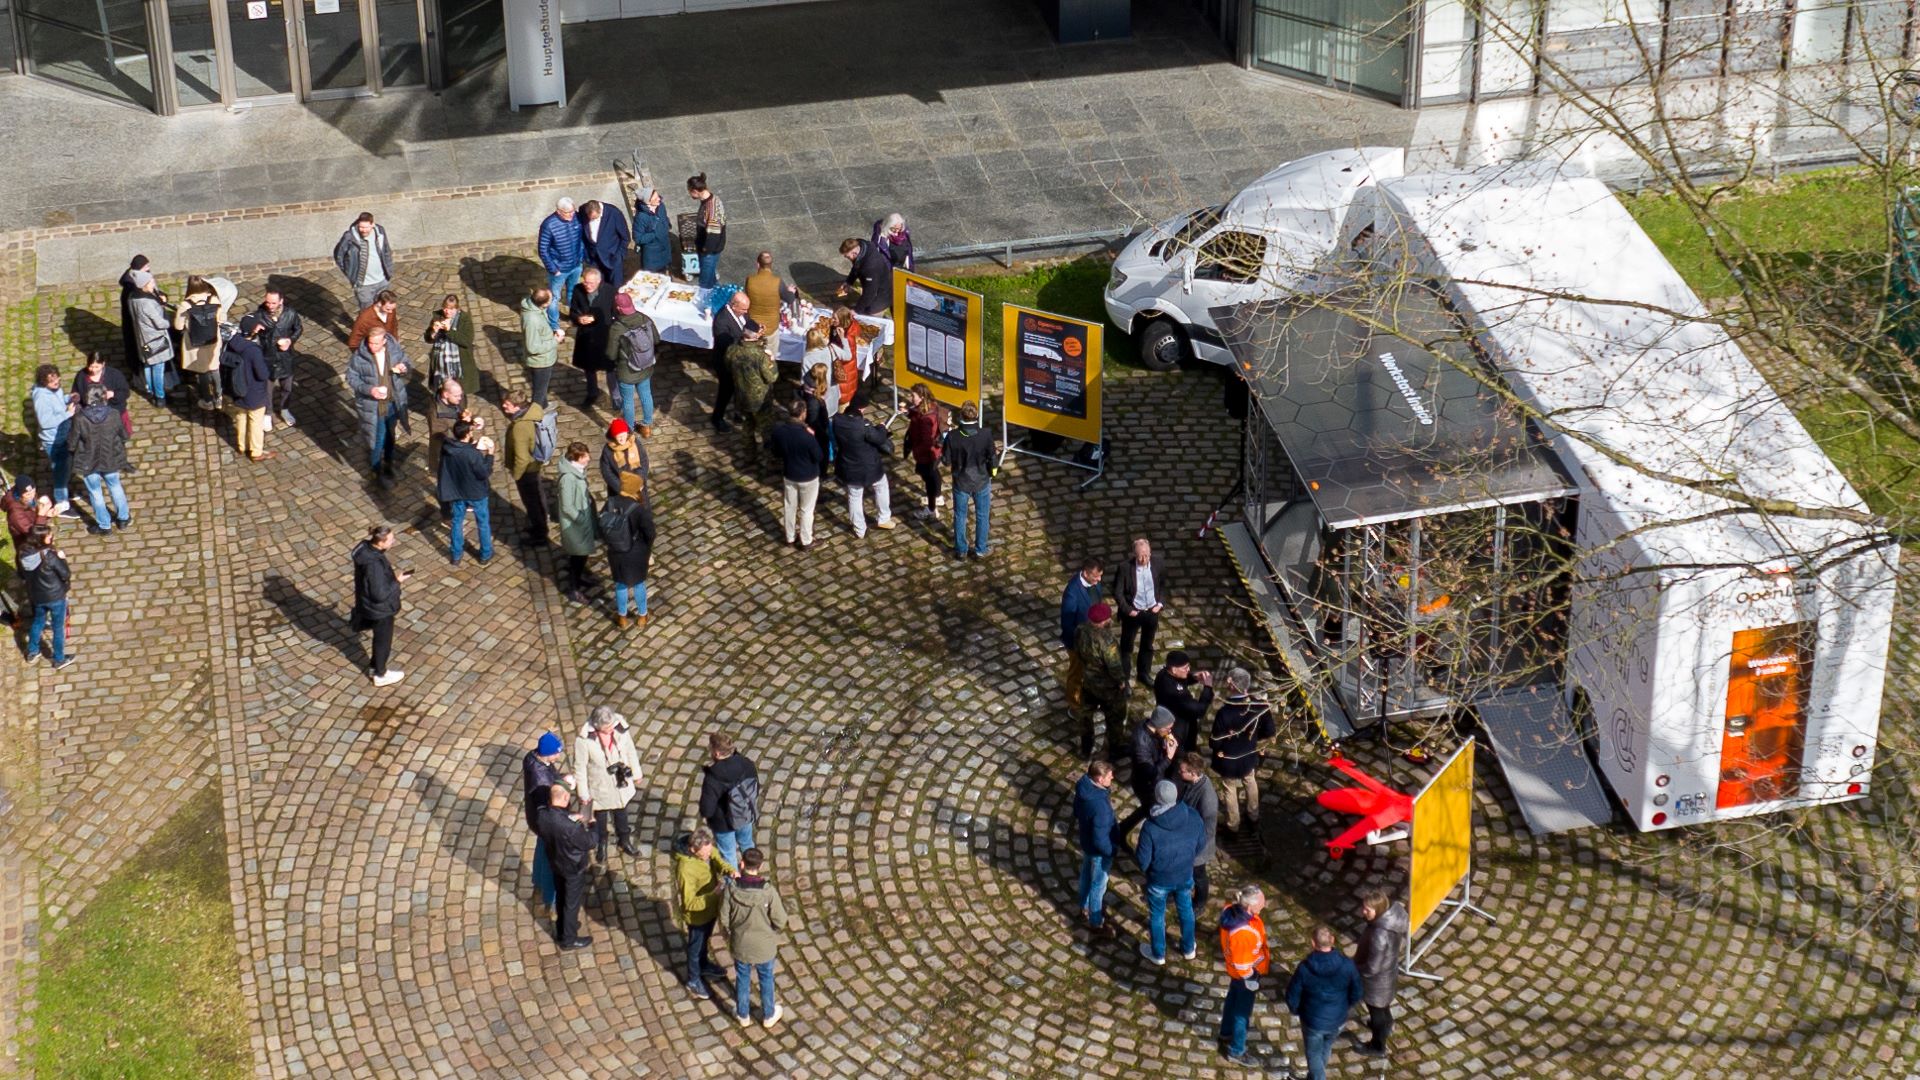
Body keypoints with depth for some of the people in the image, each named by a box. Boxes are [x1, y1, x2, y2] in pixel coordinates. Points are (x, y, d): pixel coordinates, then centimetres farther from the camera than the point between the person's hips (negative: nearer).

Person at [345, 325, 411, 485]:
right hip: (372, 406, -3)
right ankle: (378, 471, 30)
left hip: (393, 403, 3)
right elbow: (352, 379, -11)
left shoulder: (395, 350, -12)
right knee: (376, 440, 7)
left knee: (390, 437, 22)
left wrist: (403, 369, -20)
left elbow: (406, 364, 6)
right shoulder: (360, 356, -20)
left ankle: (388, 464, 46)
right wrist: (369, 390, -27)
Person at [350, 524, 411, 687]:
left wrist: (392, 575, 5)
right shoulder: (374, 564, -38)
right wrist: (397, 581, -21)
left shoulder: (366, 548, -10)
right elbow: (380, 594, -29)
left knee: (380, 637, 30)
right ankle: (380, 675, 39)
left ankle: (374, 666, 51)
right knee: (383, 640, 17)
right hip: (380, 608, -8)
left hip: (368, 605, 8)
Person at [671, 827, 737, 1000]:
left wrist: (730, 870, -36)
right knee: (695, 946, 19)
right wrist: (714, 895, -43)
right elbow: (690, 903, -34)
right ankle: (693, 981, 43)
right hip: (697, 914, -7)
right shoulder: (686, 869, -40)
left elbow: (717, 860, -13)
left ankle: (704, 965, 59)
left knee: (705, 939, 33)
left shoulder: (705, 847, -20)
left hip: (711, 907, 7)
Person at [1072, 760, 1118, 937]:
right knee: (1098, 885, 14)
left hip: (1086, 841, 8)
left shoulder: (1083, 786, -15)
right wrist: (1111, 852, -15)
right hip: (1098, 850, -8)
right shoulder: (1100, 806, -41)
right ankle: (1096, 923, 34)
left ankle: (1085, 908, 54)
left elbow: (1077, 810, 5)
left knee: (1086, 875, 30)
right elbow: (1100, 839, -32)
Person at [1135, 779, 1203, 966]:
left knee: (1157, 916, 23)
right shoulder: (1193, 817, -22)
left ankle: (1158, 953, 44)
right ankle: (1188, 949, 49)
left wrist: (1135, 852, 0)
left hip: (1159, 880, -3)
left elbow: (1143, 861, -22)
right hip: (1184, 876, 3)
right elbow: (1199, 846, -4)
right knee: (1185, 910, 29)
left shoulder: (1150, 827, -33)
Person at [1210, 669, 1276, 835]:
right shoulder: (1259, 707, -23)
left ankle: (1233, 826, 41)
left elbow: (1214, 742, -24)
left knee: (1230, 791, 22)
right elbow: (1270, 732, -9)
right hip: (1249, 757, 3)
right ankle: (1254, 819, 50)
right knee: (1250, 784, 31)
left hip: (1229, 761, -3)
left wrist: (1210, 740, 0)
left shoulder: (1224, 713, -35)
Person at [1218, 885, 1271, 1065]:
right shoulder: (1244, 933, -43)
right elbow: (1242, 963, -29)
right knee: (1242, 1011, 14)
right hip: (1245, 974, -8)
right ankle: (1236, 1052, 35)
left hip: (1233, 968, 8)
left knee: (1233, 1000, 31)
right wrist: (1250, 979, -12)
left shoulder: (1232, 910, -18)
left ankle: (1226, 1035, 55)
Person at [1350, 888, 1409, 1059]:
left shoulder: (1379, 936, -43)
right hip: (1390, 969, 7)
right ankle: (1387, 1024, 65)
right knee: (1383, 1003, 36)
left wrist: (1352, 969, -14)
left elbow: (1372, 968, -31)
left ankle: (1377, 1047, 44)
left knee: (1376, 1010, 20)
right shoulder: (1394, 912, -20)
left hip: (1377, 979, -7)